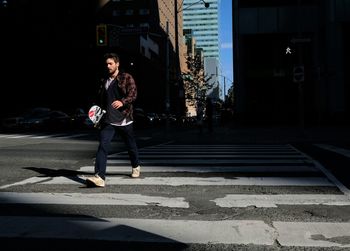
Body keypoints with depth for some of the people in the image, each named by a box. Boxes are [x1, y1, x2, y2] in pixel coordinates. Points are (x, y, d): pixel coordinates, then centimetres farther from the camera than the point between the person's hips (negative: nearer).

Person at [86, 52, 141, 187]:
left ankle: (136, 167, 41)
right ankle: (99, 177, -19)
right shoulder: (104, 81, 15)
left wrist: (122, 102, -29)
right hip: (108, 120, 3)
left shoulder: (126, 78, 0)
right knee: (103, 147, -14)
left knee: (131, 146, 14)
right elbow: (100, 100, 23)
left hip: (124, 120, -3)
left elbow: (133, 94, -12)